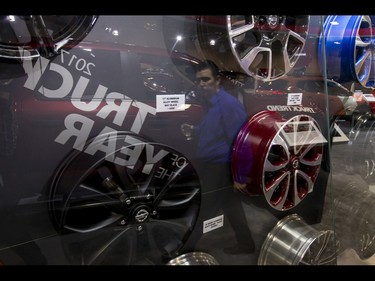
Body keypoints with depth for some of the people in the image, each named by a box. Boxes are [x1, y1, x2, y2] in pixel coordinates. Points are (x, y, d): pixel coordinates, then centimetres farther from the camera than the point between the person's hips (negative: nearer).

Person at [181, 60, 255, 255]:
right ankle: (245, 244, 38)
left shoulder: (228, 104, -19)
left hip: (223, 169, -9)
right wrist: (193, 132, 5)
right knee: (230, 207, 20)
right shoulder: (209, 102, 11)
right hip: (213, 166, 9)